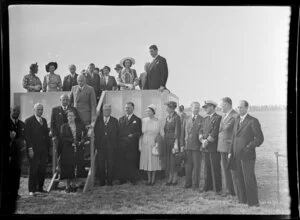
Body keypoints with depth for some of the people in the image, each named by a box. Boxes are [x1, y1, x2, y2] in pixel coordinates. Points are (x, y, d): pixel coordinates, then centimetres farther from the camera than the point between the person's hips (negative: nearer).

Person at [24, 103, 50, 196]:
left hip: (44, 150, 5)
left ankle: (40, 187, 14)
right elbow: (27, 136, -8)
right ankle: (32, 190, 4)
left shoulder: (44, 120, 17)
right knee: (33, 170, -2)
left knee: (43, 170, 4)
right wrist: (30, 149, -14)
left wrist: (47, 148, 10)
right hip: (34, 150, -5)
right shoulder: (29, 121, -2)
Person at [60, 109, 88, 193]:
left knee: (76, 167, -3)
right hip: (68, 150, -2)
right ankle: (68, 186, 6)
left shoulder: (80, 125, 10)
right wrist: (72, 140, -14)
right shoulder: (64, 126, 4)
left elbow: (86, 135, 6)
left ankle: (73, 185, 9)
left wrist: (81, 142, -10)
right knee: (68, 168, -3)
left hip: (78, 150, 2)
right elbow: (63, 138, -5)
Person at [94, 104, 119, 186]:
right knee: (100, 163, 0)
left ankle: (110, 181, 8)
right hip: (100, 146, 0)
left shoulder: (115, 121, 10)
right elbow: (95, 131, 4)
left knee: (110, 164, 0)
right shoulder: (98, 119, 9)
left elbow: (117, 134, 8)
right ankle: (101, 181, 9)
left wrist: (115, 145, -1)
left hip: (111, 146, 0)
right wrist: (96, 143, -4)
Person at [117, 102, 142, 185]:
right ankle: (122, 179, 7)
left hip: (132, 146, -3)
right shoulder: (121, 119, 18)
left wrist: (133, 135, -16)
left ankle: (133, 179, 4)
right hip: (121, 145, 3)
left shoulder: (137, 120, 6)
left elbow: (139, 132, 1)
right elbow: (118, 131, 17)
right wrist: (119, 141, 3)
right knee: (121, 162, 0)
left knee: (132, 162, -4)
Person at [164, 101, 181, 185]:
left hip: (174, 140, -7)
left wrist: (176, 143, -19)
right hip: (167, 140, 7)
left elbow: (177, 131, -14)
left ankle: (175, 179, 6)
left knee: (174, 159, -2)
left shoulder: (176, 117, -10)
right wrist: (164, 140, 10)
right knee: (168, 159, 8)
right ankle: (170, 178, 14)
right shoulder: (167, 117, 12)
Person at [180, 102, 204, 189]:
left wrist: (202, 145, -11)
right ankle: (188, 183, 13)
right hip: (187, 146, 3)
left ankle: (195, 184, 7)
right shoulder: (186, 120, 13)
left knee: (197, 165, 0)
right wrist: (182, 145, 8)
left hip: (197, 146, -3)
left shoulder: (202, 120, 0)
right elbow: (183, 133, 13)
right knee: (188, 165, 6)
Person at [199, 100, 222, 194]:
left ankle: (217, 188, 4)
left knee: (215, 168, -2)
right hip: (205, 148, 7)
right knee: (207, 168, 10)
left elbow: (215, 132, -14)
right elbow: (202, 131, 14)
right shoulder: (206, 119, 19)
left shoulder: (218, 118, -6)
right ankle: (207, 186, 17)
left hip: (214, 147, -7)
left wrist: (207, 141, -13)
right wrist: (202, 140, -4)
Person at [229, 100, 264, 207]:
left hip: (247, 155, -7)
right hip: (237, 155, 7)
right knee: (239, 178, 8)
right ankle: (242, 200, 18)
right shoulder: (237, 120, 15)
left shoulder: (253, 121, -7)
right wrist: (231, 152, 12)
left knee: (249, 179, -5)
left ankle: (253, 202, 4)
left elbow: (260, 138, -8)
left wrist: (249, 147, -15)